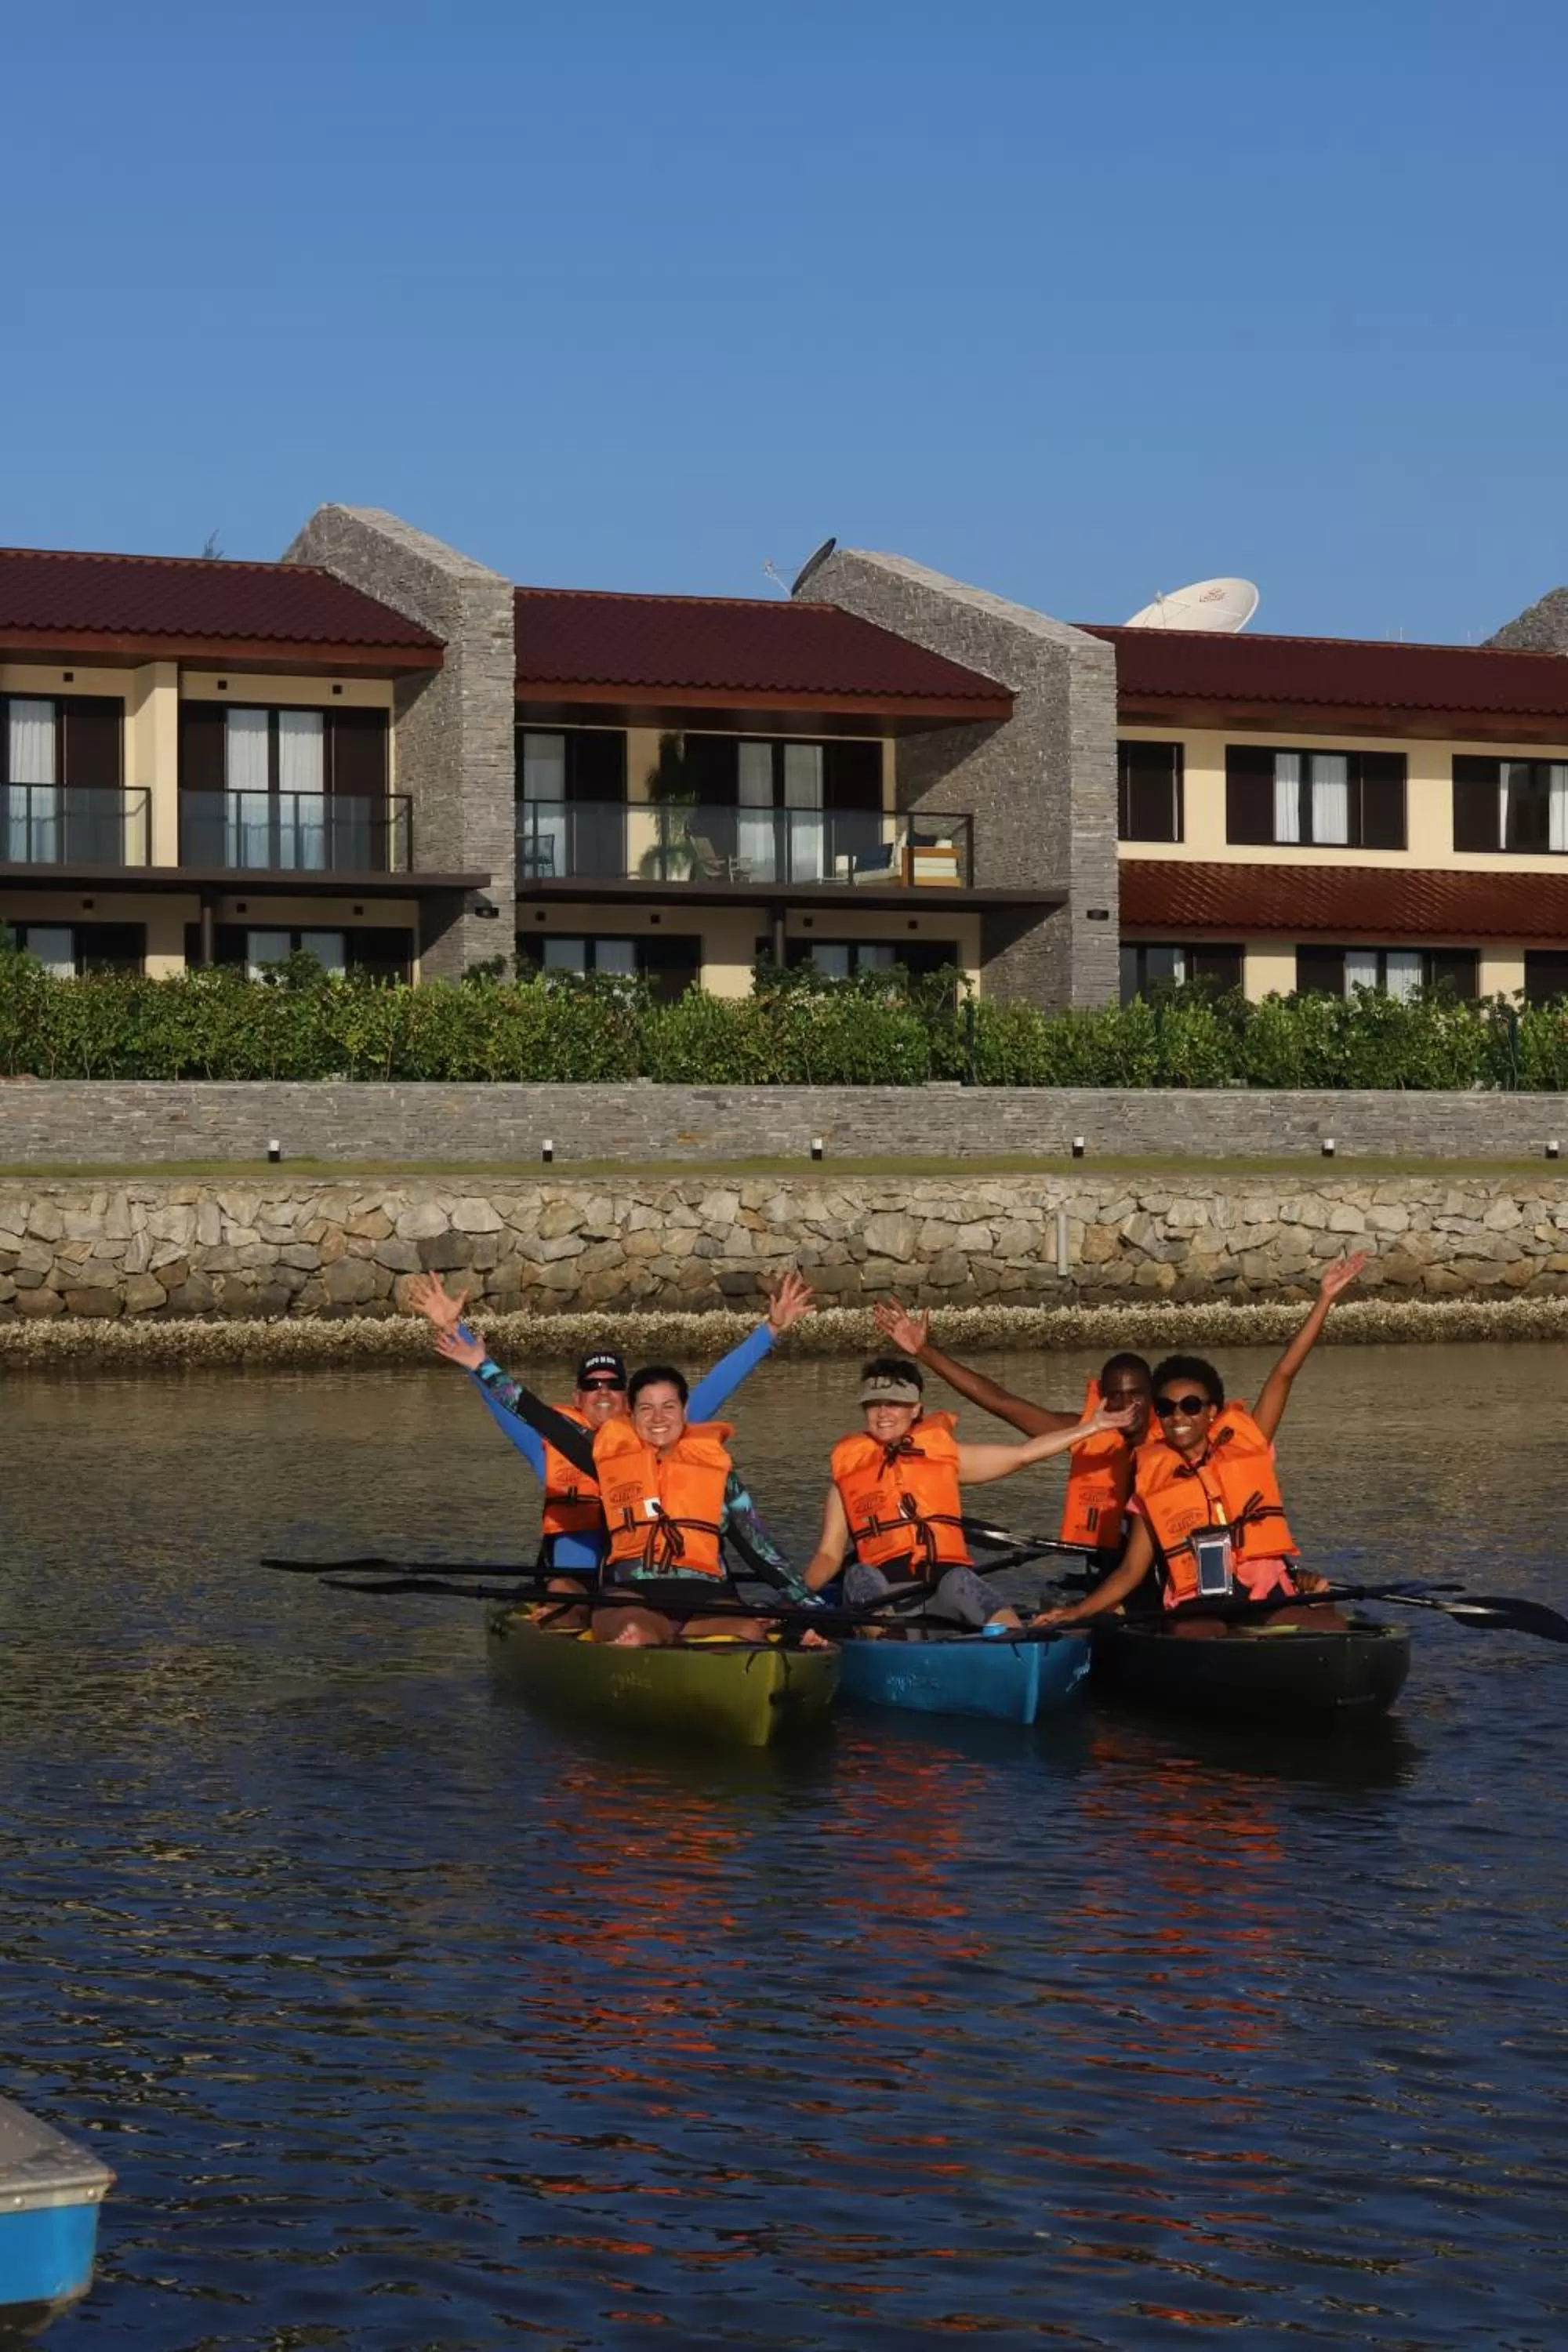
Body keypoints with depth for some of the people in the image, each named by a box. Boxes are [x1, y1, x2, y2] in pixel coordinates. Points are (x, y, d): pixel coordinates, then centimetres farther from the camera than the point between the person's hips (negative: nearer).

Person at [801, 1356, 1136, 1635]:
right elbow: (829, 1555, 15)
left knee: (958, 1582, -34)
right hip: (882, 1595, 0)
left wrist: (1091, 1426, 12)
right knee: (861, 1577, -34)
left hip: (944, 1586, 0)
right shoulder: (848, 1471, 17)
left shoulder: (943, 1454, 19)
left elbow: (1023, 1454, 17)